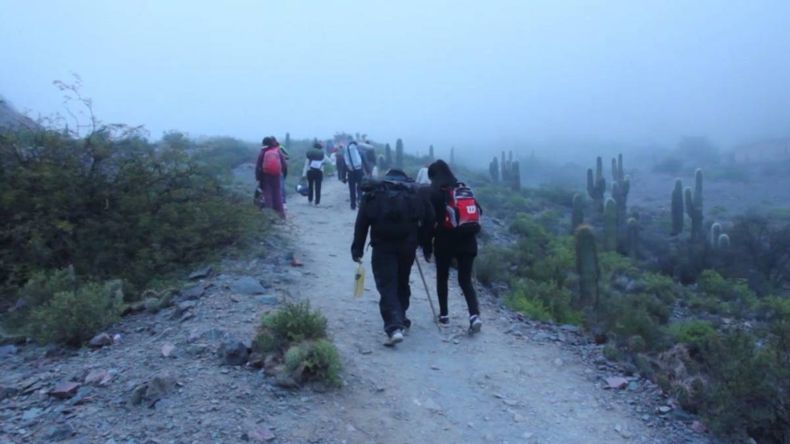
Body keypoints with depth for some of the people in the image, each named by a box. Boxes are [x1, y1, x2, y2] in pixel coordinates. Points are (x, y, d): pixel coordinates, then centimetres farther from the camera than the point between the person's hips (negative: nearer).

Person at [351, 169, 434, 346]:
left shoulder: (374, 194, 12)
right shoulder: (415, 195, 15)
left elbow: (361, 222, 4)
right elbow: (428, 220, 7)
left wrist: (357, 249, 5)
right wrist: (426, 246, 13)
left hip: (382, 246, -2)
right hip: (408, 245, 2)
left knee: (387, 286, -4)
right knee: (402, 283, 20)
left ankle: (394, 328, -18)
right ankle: (400, 320, 33)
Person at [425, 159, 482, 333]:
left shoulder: (433, 192, -3)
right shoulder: (465, 188, 10)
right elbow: (478, 211, 9)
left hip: (445, 241, -3)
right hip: (467, 241, 3)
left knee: (442, 278, 17)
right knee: (466, 280, 8)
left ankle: (444, 314, 21)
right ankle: (475, 315, -10)